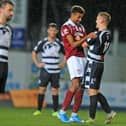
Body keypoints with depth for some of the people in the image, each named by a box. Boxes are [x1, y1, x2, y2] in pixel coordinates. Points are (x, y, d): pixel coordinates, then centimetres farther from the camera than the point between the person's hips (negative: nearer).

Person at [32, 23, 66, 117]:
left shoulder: (60, 43, 6)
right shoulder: (42, 42, 2)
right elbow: (34, 53, 12)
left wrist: (63, 63, 6)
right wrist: (37, 63, 2)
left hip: (56, 71, 1)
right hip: (45, 70, -1)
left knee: (55, 89, 1)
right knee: (42, 88, -4)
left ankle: (55, 111, 4)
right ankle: (39, 110, 0)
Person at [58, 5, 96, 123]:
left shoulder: (81, 27, 19)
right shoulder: (66, 27, -4)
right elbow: (73, 44, -12)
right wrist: (86, 37, -16)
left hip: (82, 57, 8)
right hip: (72, 57, -8)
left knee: (81, 87, 2)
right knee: (75, 84, -19)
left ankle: (74, 114, 6)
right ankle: (62, 112, -13)